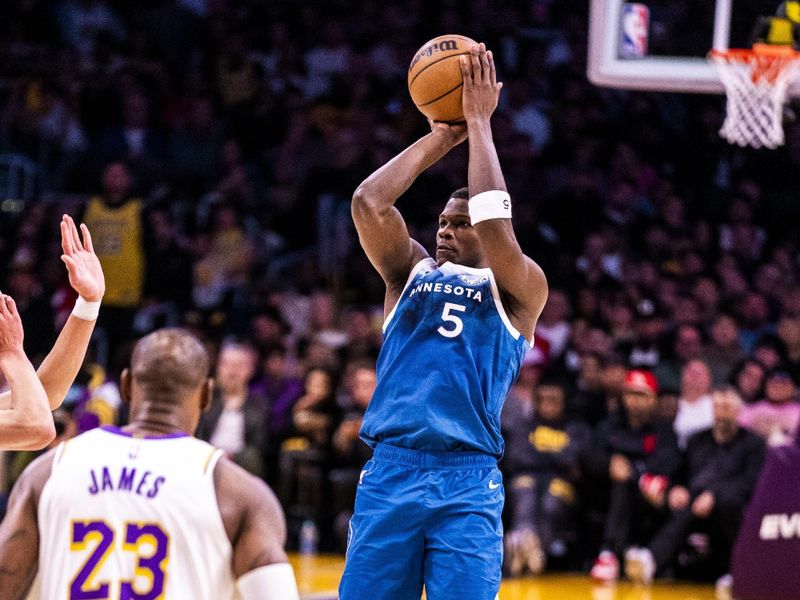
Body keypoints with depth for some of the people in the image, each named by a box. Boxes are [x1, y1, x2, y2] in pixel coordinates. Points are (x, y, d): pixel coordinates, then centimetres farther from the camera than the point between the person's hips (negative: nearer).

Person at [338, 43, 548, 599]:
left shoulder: (521, 290, 8)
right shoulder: (412, 273, 17)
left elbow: (494, 224, -11)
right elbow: (369, 202, 2)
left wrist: (479, 123, -2)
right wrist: (442, 137, 7)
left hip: (468, 483, -3)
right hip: (391, 470, 3)